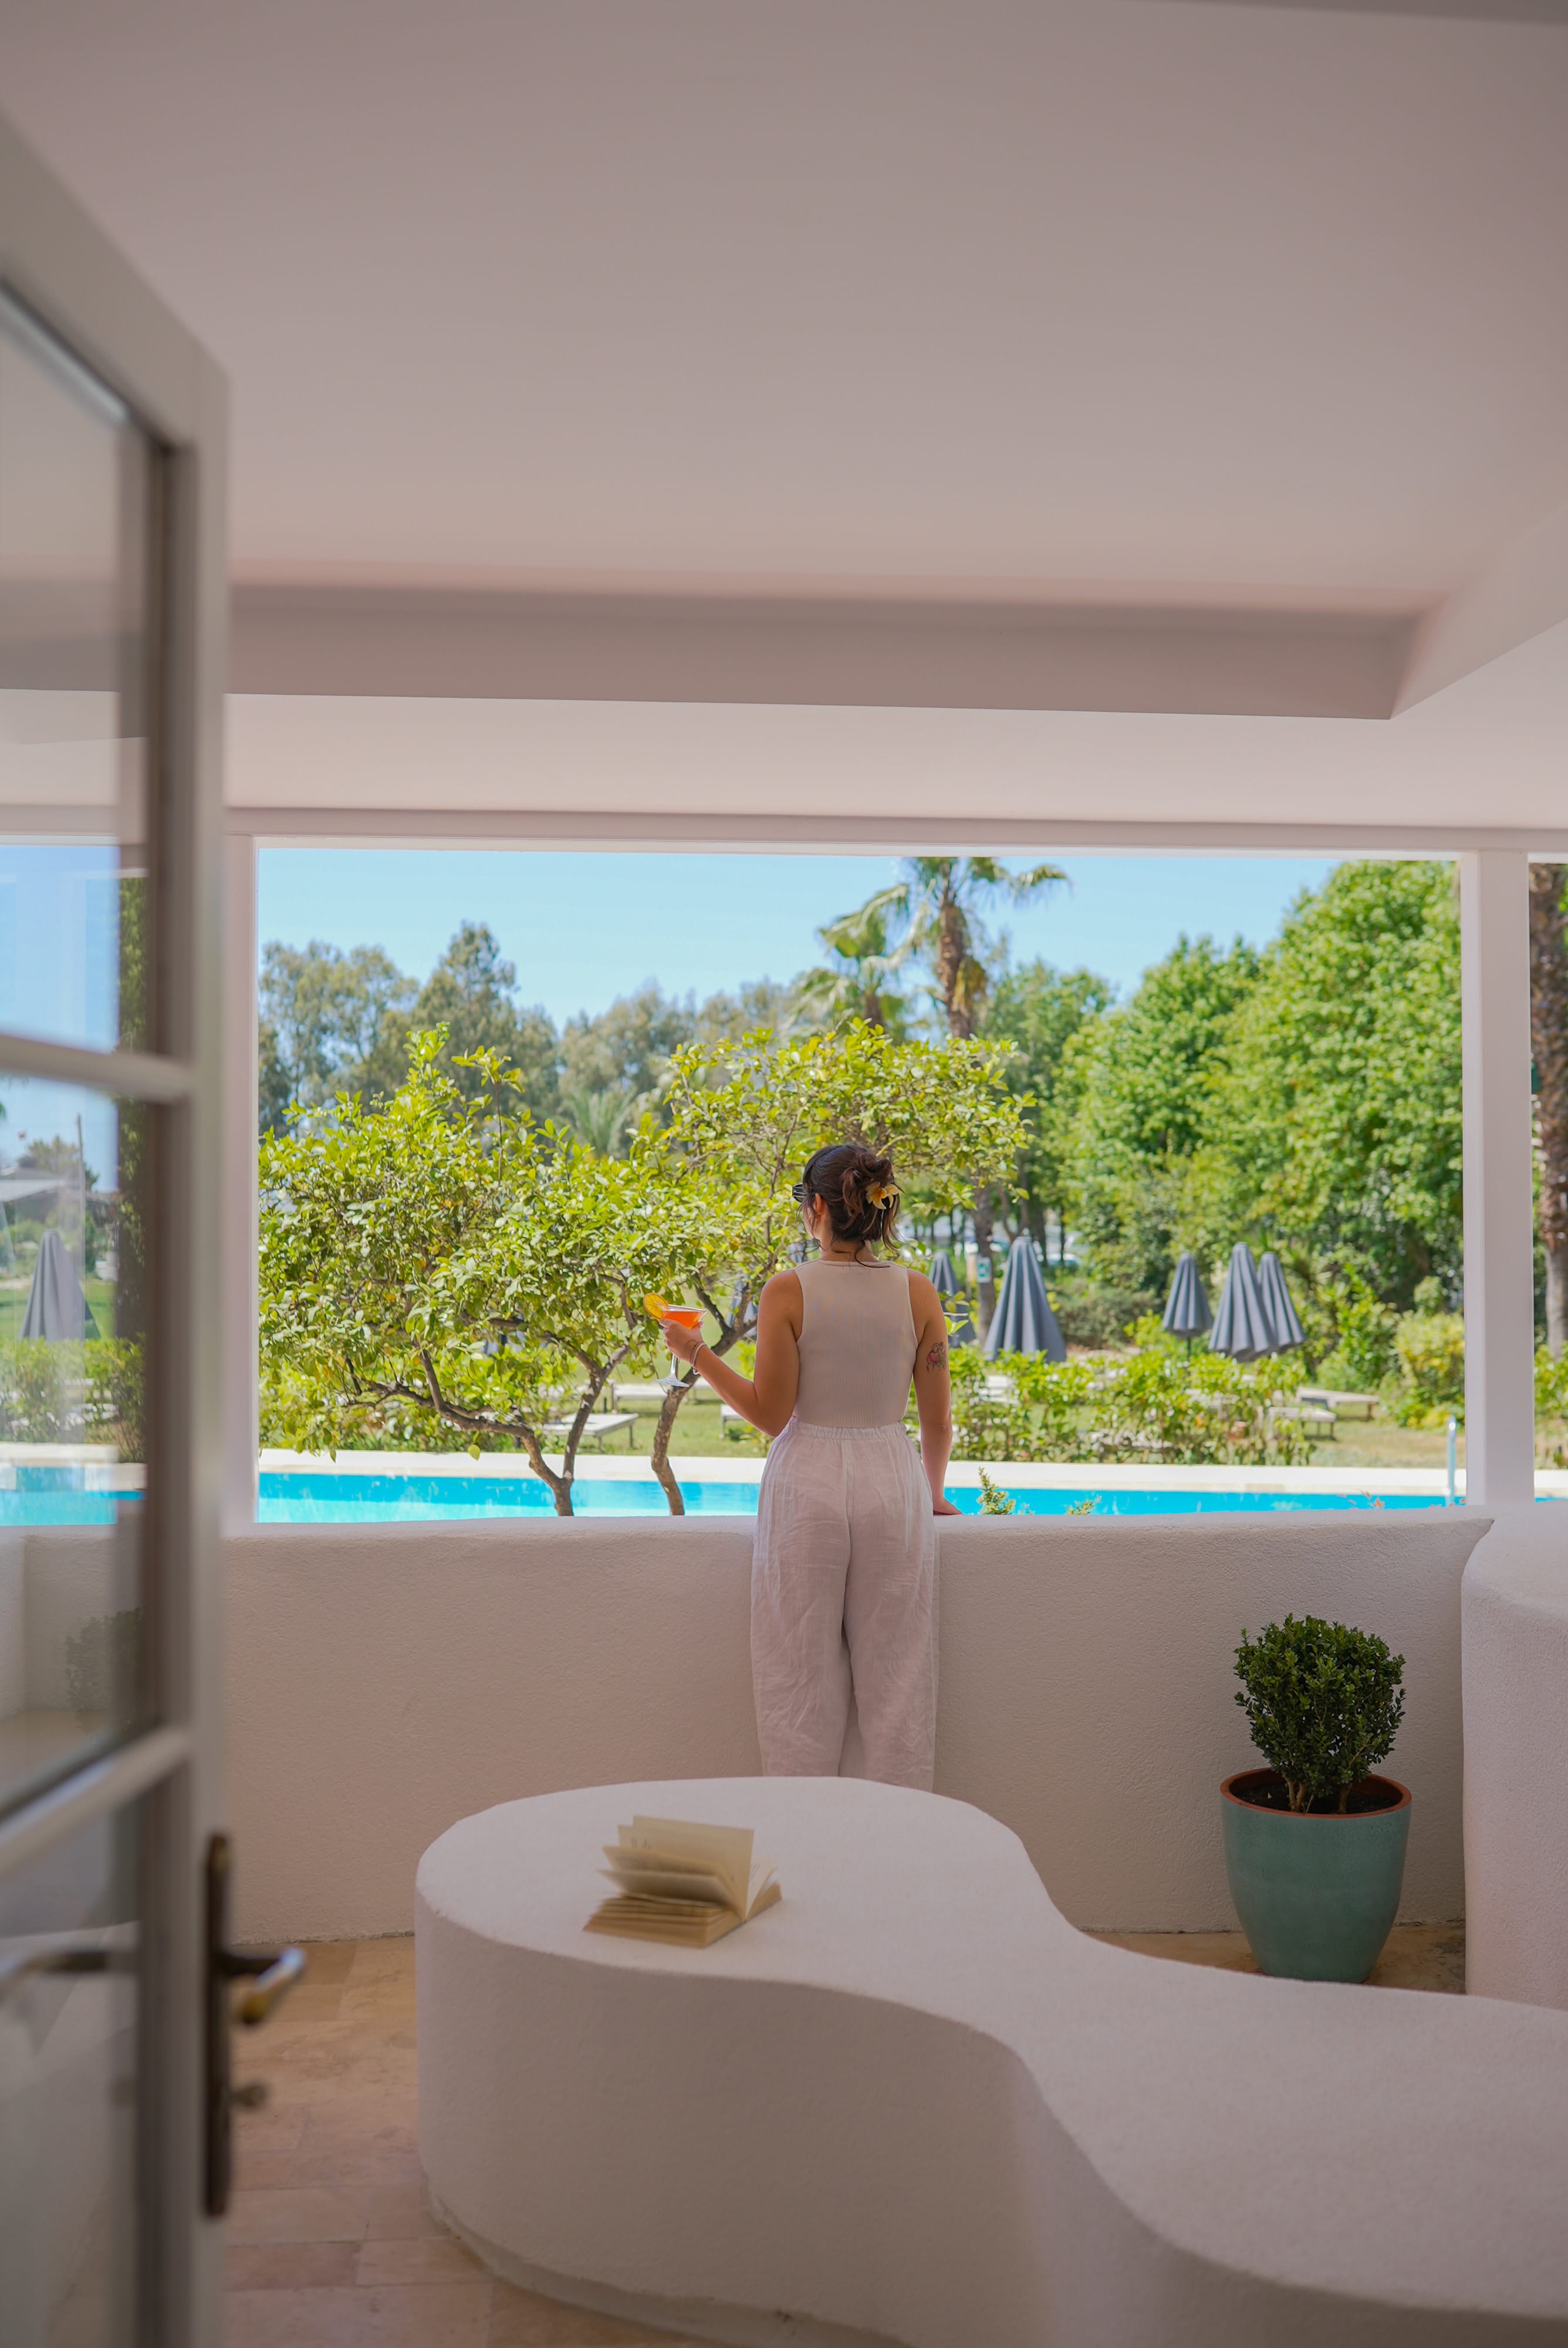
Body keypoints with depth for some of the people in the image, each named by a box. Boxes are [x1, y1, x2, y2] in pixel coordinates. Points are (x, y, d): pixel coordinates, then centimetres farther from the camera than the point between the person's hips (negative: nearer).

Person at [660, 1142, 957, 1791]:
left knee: (804, 1678, 9)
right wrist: (932, 1491, 21)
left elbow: (770, 1413, -7)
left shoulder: (787, 1291, -9)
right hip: (892, 1482, 2)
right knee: (893, 1675, 11)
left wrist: (696, 1354, 4)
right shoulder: (916, 1293, -1)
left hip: (807, 1486, -2)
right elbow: (938, 1421, 3)